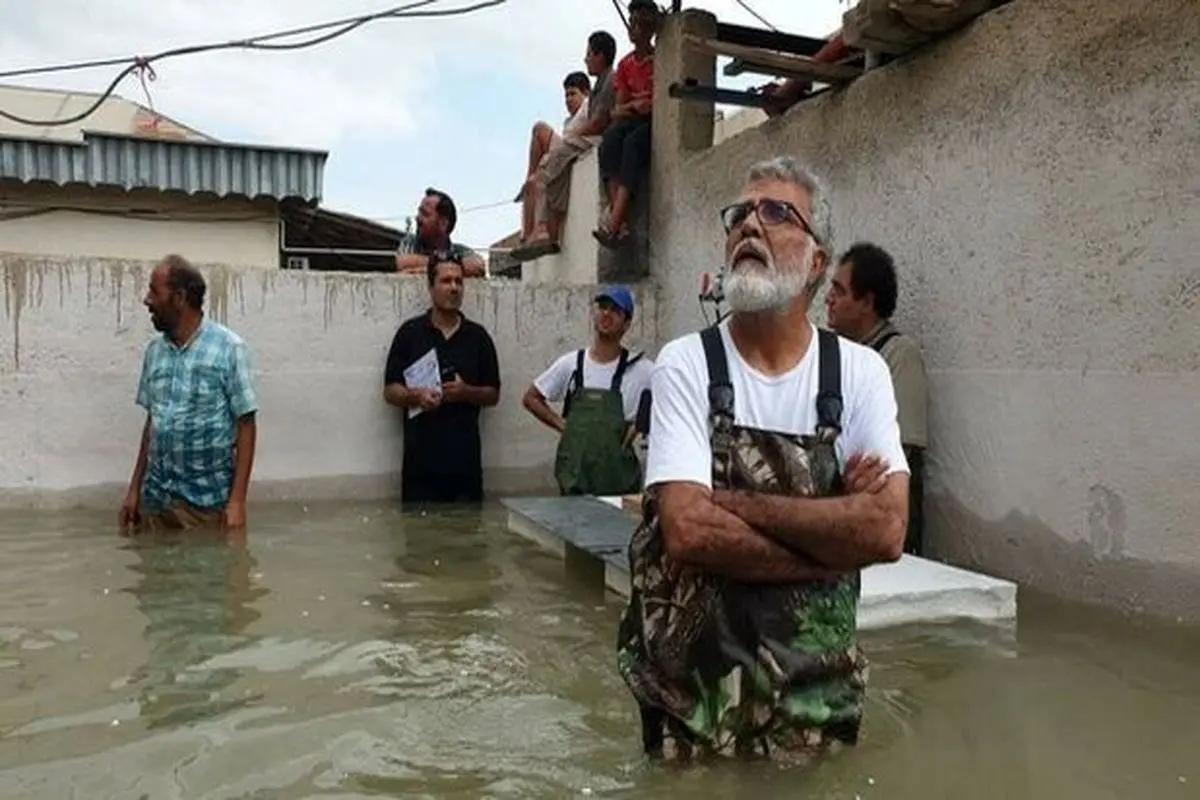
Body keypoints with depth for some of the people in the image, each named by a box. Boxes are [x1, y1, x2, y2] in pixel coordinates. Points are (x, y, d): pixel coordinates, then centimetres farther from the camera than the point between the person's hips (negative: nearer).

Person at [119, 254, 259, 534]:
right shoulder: (154, 351, 7)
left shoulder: (229, 348, -9)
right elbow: (152, 422, 15)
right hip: (155, 498, 5)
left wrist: (237, 501, -14)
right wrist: (135, 489, 11)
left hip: (207, 501, -5)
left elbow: (246, 426, -9)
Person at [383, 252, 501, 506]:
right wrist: (415, 395, -15)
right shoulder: (410, 332, 5)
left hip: (465, 459, 2)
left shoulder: (478, 335, 9)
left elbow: (493, 395, 12)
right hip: (420, 459, -1)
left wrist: (466, 392, -8)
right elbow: (390, 391, 5)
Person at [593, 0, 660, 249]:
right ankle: (619, 221, -46)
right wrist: (633, 106, -11)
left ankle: (614, 222, -51)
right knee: (611, 136, -31)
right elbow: (616, 111, 10)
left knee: (633, 142, -37)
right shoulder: (625, 65, 15)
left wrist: (651, 105, -18)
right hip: (632, 121, 4)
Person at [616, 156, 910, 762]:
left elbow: (887, 530, -16)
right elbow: (688, 530, -21)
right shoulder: (686, 364, -9)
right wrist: (835, 539, -15)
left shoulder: (860, 371, -4)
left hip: (821, 681, 2)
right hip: (694, 677, -1)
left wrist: (735, 502, -20)